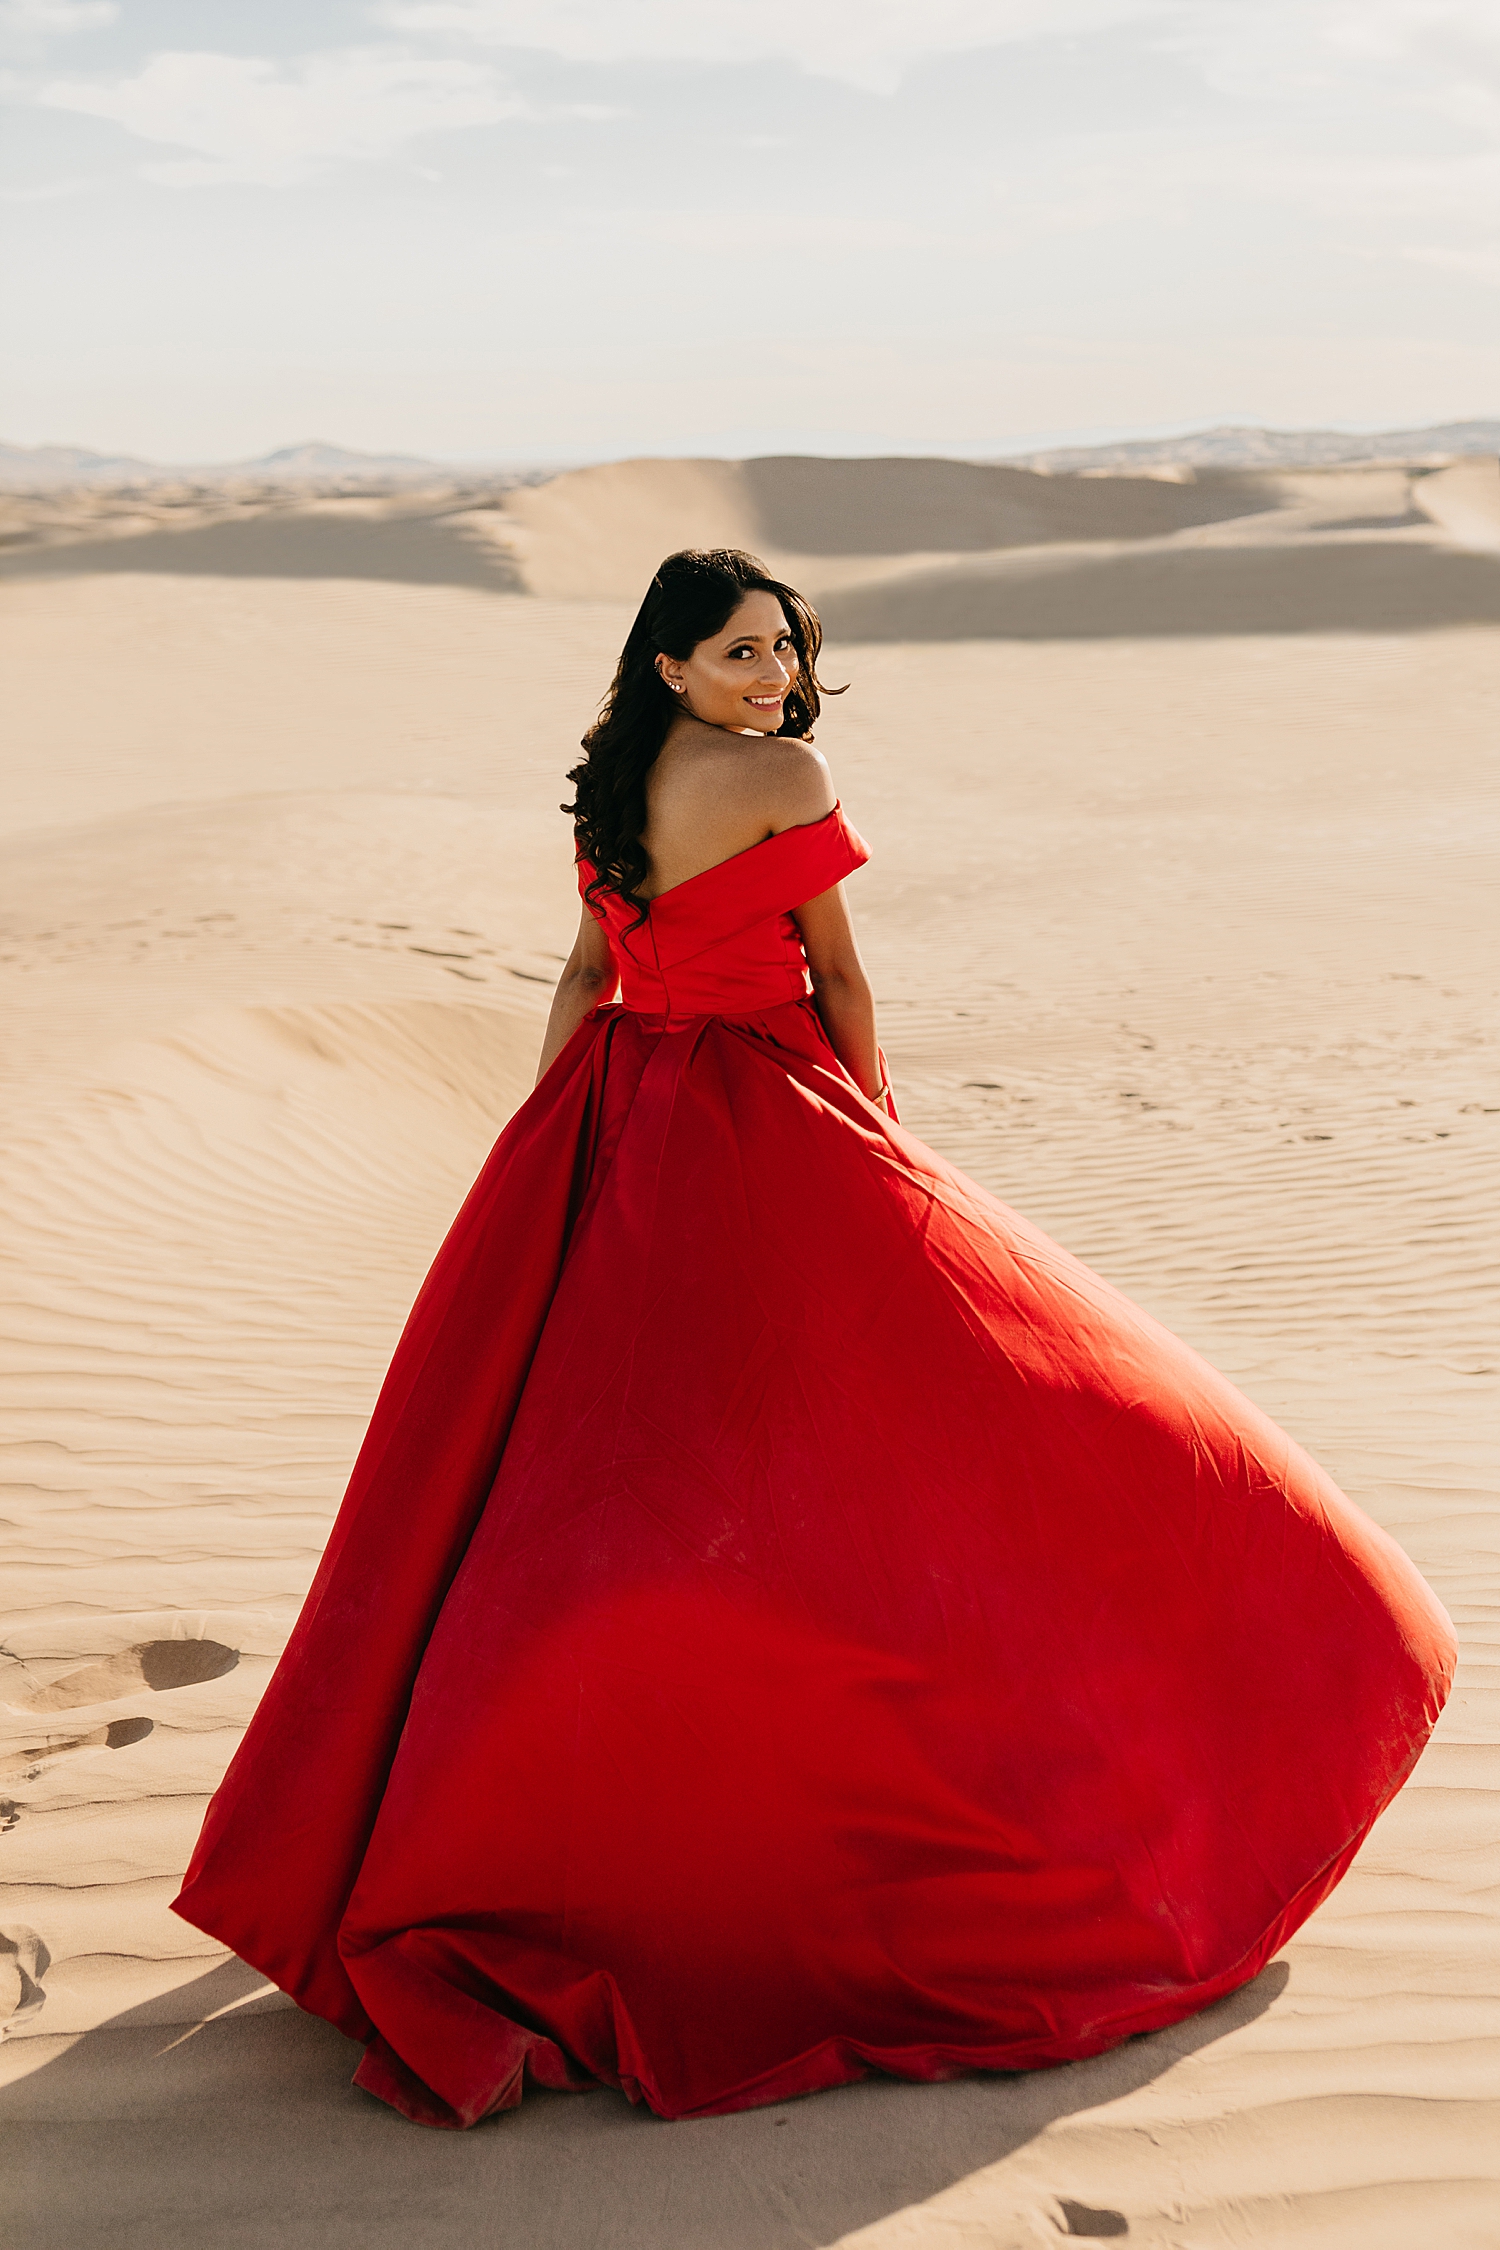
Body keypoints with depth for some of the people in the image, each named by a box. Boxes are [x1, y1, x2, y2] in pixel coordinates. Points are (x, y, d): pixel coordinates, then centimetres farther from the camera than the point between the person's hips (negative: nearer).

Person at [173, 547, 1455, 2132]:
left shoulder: (612, 785, 9)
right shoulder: (787, 774, -12)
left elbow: (586, 972, 12)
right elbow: (835, 976, -7)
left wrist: (546, 1149, 17)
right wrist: (880, 1117, 6)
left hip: (618, 1130, 8)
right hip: (763, 1136, -8)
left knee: (587, 1449, 11)